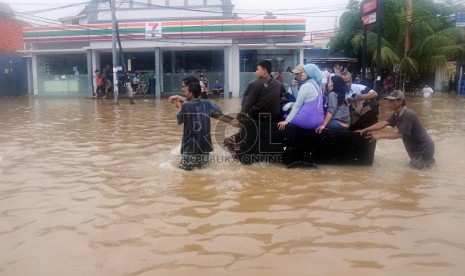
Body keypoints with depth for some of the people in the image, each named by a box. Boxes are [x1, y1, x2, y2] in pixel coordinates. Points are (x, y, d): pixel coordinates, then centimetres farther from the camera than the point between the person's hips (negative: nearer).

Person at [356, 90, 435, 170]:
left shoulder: (408, 114, -28)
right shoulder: (396, 114, 1)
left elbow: (399, 134, -27)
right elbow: (384, 123, -7)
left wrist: (379, 136, -25)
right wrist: (365, 130, -17)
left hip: (423, 148, -9)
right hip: (415, 148, 9)